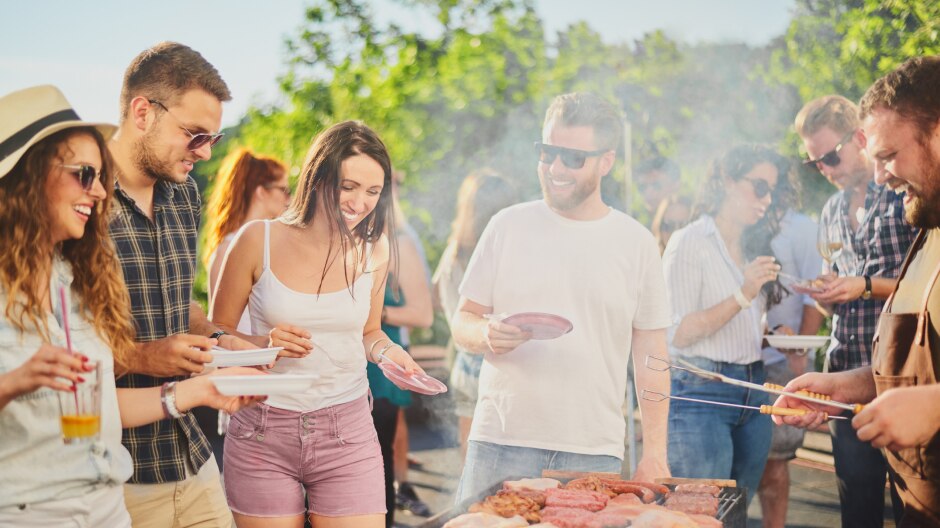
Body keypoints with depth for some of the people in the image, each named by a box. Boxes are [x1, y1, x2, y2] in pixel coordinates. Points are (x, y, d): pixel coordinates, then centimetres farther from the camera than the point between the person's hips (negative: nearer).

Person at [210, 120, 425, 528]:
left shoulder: (374, 250, 4)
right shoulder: (259, 241, -5)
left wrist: (388, 352, -4)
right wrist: (262, 344, -17)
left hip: (347, 434, 2)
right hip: (262, 434, -1)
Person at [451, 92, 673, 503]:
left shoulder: (636, 243, 4)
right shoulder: (508, 226, 5)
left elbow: (651, 355, 6)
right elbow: (463, 321, 8)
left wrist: (655, 452, 1)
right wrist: (486, 335, -16)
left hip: (595, 454, 0)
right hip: (500, 444, 1)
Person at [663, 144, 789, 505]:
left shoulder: (754, 248, 15)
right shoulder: (690, 242, -7)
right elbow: (678, 334, -14)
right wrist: (743, 296, -20)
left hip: (752, 390, 7)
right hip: (701, 393, -7)